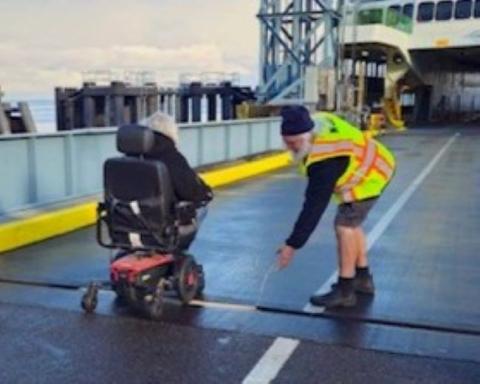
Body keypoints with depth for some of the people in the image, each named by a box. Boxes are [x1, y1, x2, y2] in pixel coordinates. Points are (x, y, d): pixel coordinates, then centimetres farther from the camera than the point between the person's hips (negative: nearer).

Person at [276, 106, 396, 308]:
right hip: (372, 164, 11)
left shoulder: (325, 162, -37)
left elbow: (314, 206, -35)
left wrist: (292, 245, -31)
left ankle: (345, 291, -9)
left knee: (344, 225, -17)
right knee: (351, 223, 16)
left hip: (369, 175, -11)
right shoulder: (316, 121, -12)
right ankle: (363, 278, 28)